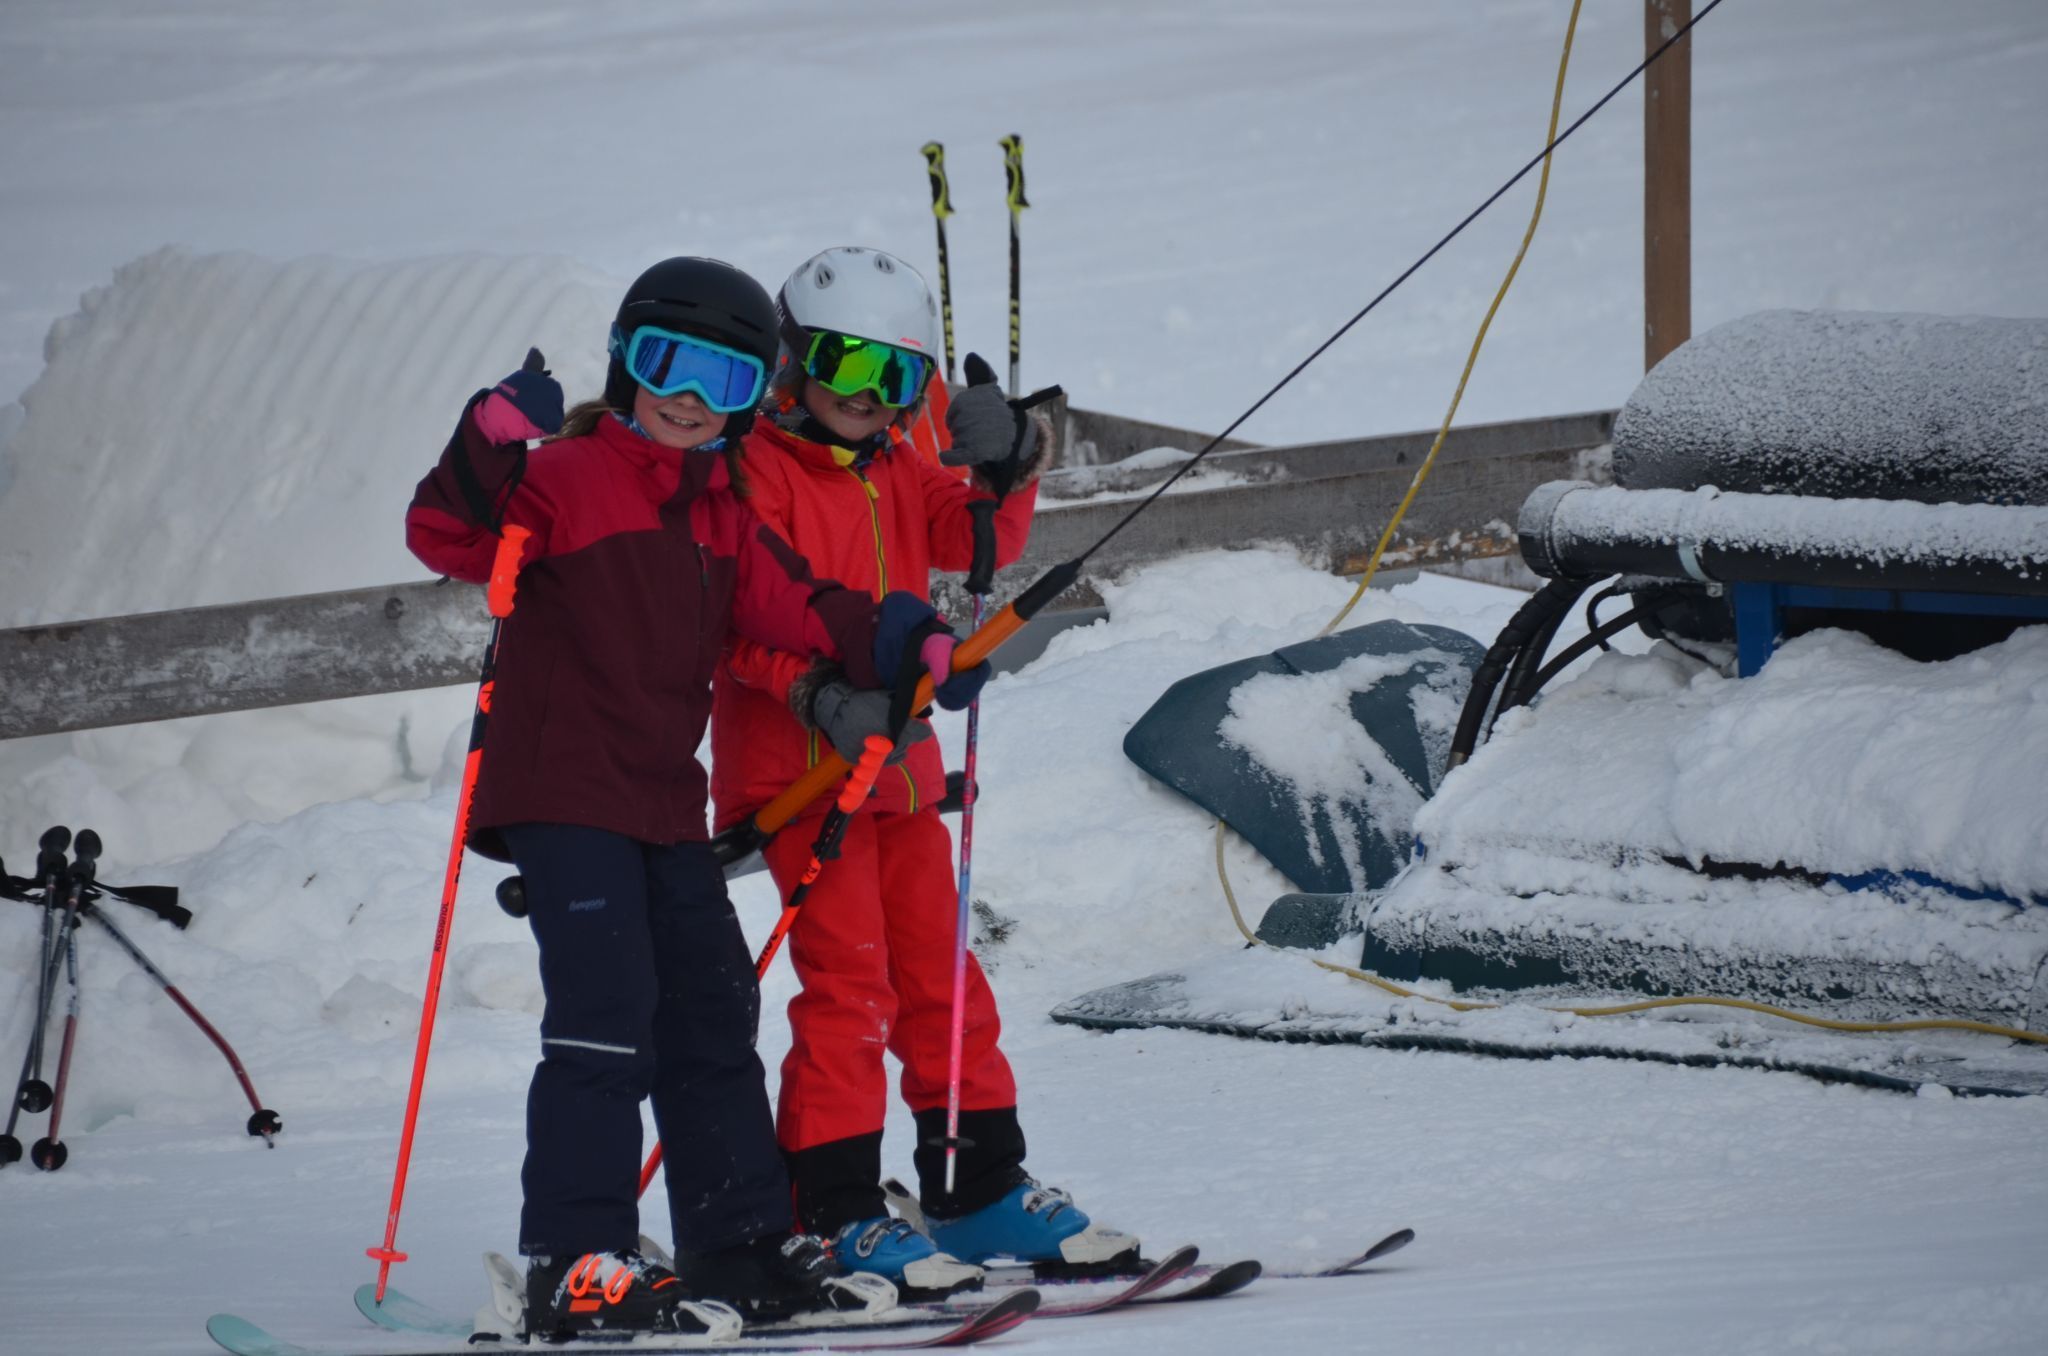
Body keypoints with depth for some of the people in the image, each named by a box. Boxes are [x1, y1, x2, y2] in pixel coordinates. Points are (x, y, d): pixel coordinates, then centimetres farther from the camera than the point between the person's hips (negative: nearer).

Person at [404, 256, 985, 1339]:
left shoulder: (721, 517, 17)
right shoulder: (566, 478, -6)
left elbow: (793, 605, 16)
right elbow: (447, 536, -18)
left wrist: (896, 641, 1)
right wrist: (492, 440, -33)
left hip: (665, 807, 8)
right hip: (563, 795, -8)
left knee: (711, 1015, 12)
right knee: (605, 1018, -15)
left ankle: (741, 1246, 21)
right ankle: (574, 1265, -13)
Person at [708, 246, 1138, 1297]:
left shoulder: (897, 473, 17)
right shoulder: (757, 469, -7)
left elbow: (977, 538, 5)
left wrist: (1006, 466, -15)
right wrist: (821, 691, -31)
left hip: (898, 766, 8)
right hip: (797, 767, -8)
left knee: (940, 977, 11)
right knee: (848, 978, -12)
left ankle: (983, 1191, 19)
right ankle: (835, 1211, -8)